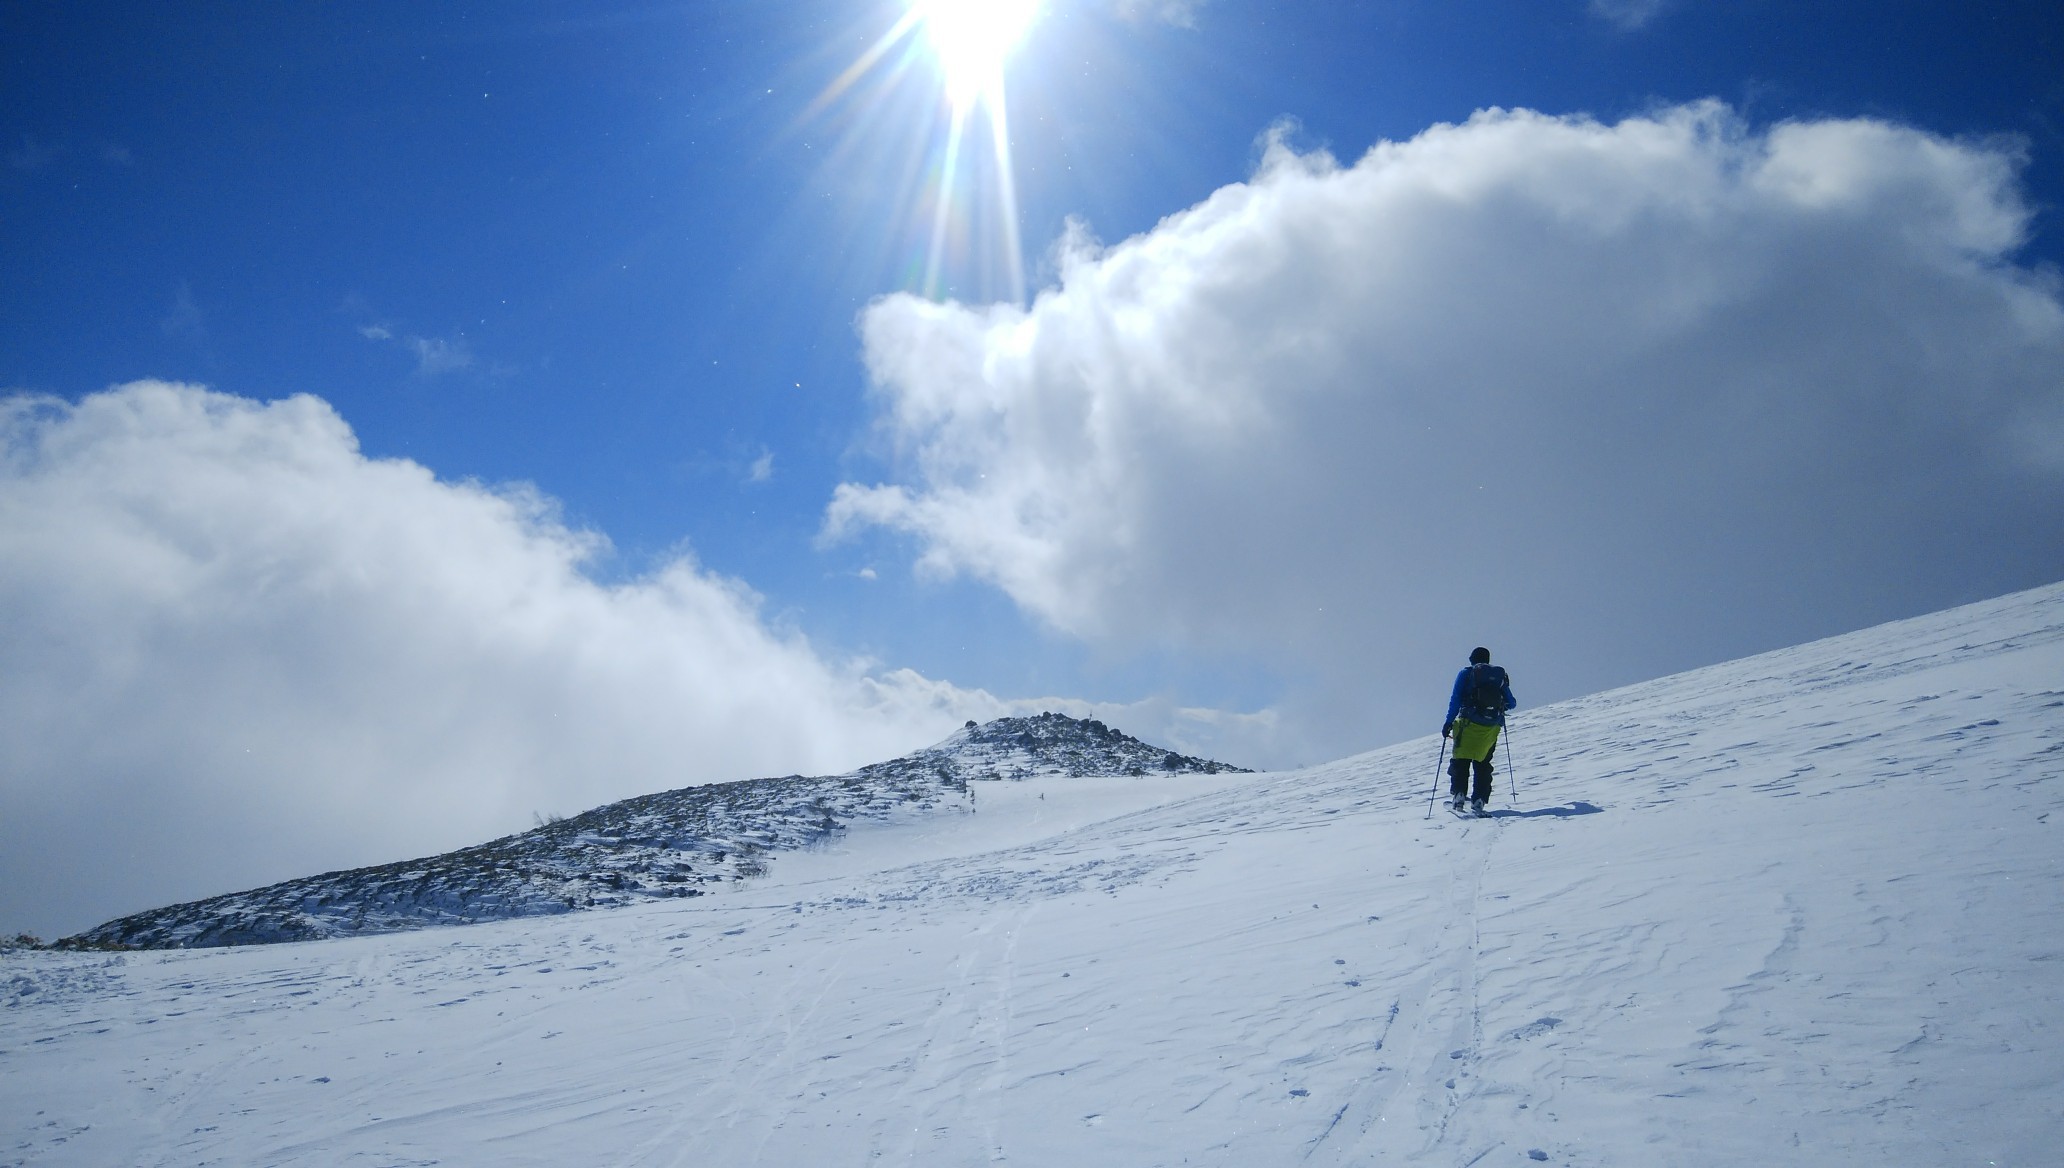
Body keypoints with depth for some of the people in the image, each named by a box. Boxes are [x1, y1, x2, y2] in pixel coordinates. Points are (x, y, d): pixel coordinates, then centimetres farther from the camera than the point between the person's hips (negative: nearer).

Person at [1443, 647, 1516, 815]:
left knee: (1461, 760, 4)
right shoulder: (1500, 676, 12)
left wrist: (1449, 722, -2)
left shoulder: (1466, 674, 4)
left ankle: (1459, 794, -10)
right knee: (1483, 764, 11)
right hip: (1492, 727, 3)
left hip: (1469, 724, -3)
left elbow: (1455, 700, -5)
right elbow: (1511, 703, 16)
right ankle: (1479, 801, 0)